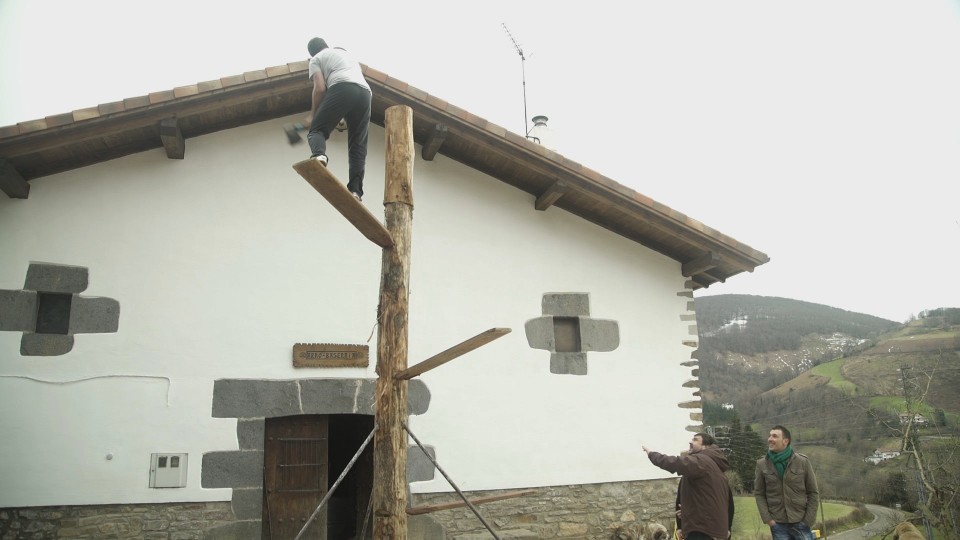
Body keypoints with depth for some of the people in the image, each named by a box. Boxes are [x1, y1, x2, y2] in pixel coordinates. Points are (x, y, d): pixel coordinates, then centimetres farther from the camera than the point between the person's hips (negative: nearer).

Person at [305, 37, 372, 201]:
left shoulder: (316, 59, 21)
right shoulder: (347, 55, 42)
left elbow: (320, 88, 5)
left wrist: (313, 115, 18)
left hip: (342, 89, -5)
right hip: (365, 93, 5)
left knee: (317, 129, 2)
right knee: (358, 146, 3)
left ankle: (319, 156, -33)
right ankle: (355, 191, -12)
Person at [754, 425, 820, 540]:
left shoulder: (803, 461, -2)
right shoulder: (762, 464, 0)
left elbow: (813, 493, 3)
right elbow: (759, 493, 5)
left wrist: (809, 520, -3)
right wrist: (767, 518, -6)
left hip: (801, 522, 0)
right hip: (778, 525, 1)